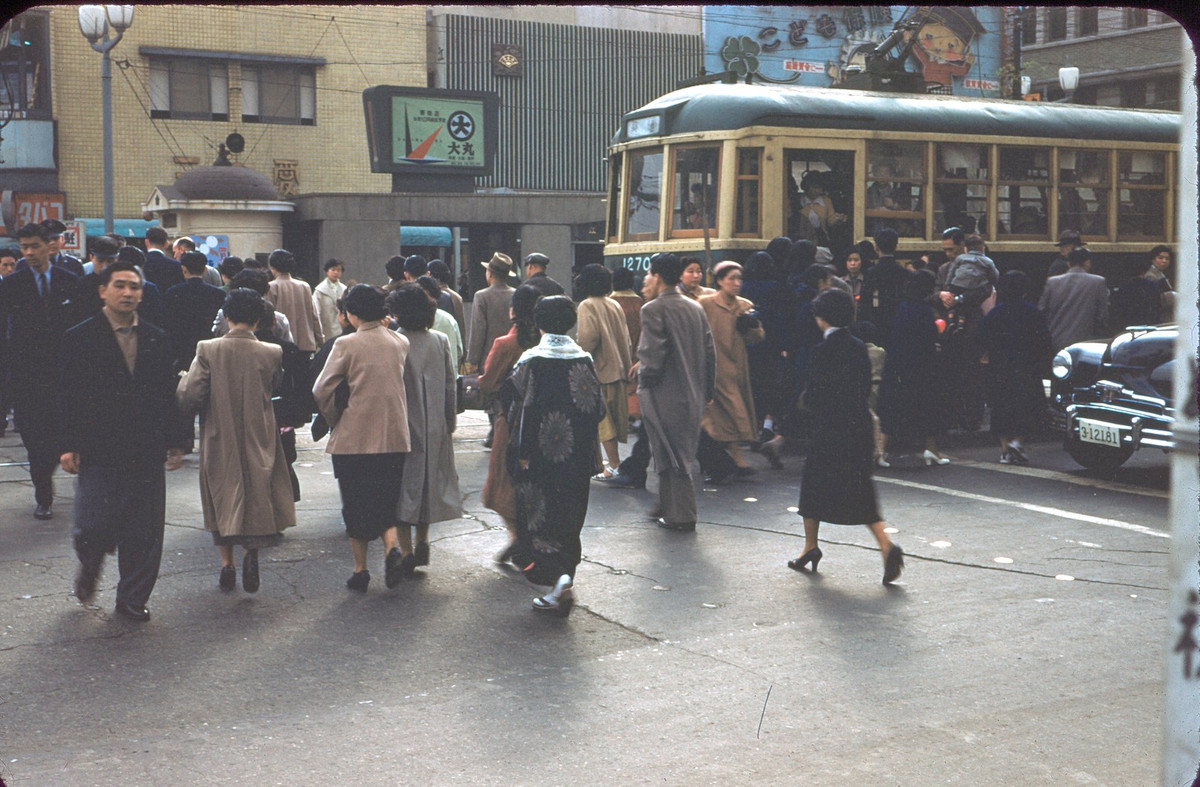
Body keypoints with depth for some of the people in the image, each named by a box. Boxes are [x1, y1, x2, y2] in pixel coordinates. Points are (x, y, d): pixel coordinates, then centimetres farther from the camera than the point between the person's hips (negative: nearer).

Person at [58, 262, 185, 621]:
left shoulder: (156, 339, 10)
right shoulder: (80, 338, 0)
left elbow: (168, 395, 13)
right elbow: (68, 396, -2)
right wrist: (68, 445, -8)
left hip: (147, 454, 3)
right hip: (98, 453, -3)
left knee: (144, 534, 6)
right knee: (95, 529, -7)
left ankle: (132, 598, 22)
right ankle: (90, 567, 27)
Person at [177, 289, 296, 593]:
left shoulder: (208, 350, -12)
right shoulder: (271, 354, -9)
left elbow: (189, 399, -14)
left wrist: (183, 381, 7)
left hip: (220, 440, 0)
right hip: (259, 442, 0)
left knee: (222, 501, 16)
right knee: (258, 496, 11)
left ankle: (226, 562, 14)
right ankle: (252, 549, -11)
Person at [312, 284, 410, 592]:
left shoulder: (346, 345, -10)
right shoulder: (401, 343, 3)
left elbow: (321, 390, -10)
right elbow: (405, 386, 10)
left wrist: (334, 418, 4)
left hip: (353, 438, -3)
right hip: (394, 437, 3)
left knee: (355, 504, 9)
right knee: (386, 501, 15)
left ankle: (360, 570, 14)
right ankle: (392, 546, -10)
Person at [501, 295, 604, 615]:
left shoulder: (531, 360, -11)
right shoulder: (584, 359, 1)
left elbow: (523, 408, -12)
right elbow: (597, 408, 5)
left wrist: (522, 452, -5)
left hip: (540, 456, -4)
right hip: (577, 457, 4)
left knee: (539, 518, 1)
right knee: (568, 522, 14)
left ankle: (559, 577, -19)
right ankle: (562, 583, 19)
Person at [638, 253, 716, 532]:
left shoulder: (653, 309, -13)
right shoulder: (695, 308, 10)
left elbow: (652, 355, -21)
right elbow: (710, 353, 11)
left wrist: (644, 383, -5)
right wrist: (706, 392, 17)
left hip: (664, 397, -7)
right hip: (692, 396, 8)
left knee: (672, 458, 0)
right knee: (683, 454, 16)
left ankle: (681, 516, 5)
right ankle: (671, 508, 26)